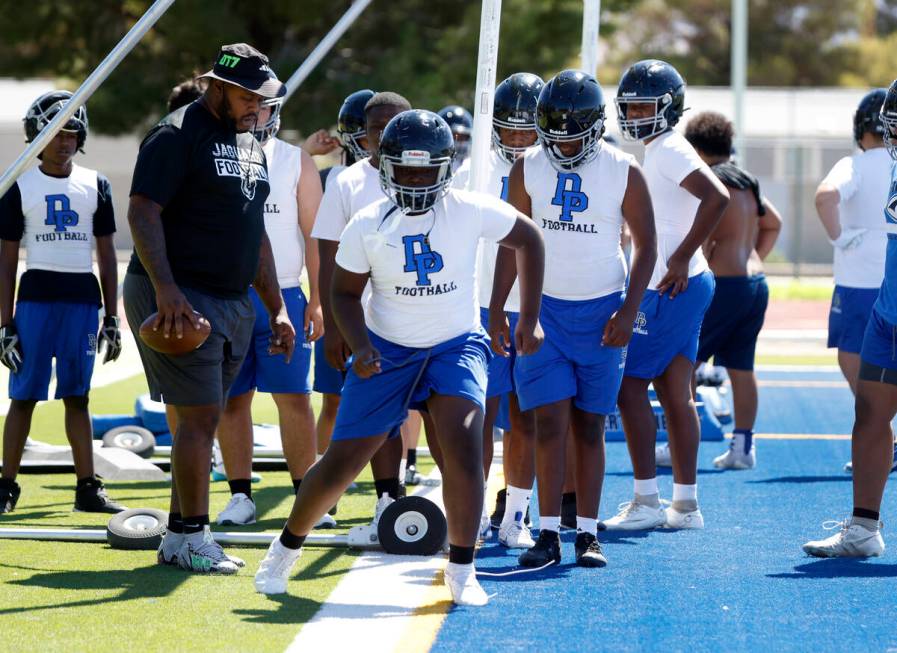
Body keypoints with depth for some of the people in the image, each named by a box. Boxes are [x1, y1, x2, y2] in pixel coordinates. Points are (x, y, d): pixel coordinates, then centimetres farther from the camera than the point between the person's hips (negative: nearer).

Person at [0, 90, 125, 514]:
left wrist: (111, 318, 8)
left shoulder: (95, 186, 8)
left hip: (83, 299, 2)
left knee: (77, 397, 5)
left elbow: (106, 256, 11)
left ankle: (87, 488, 5)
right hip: (36, 298, -2)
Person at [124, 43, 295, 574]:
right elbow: (143, 213, -17)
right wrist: (166, 290, -28)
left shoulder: (251, 145, 18)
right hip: (179, 299, -8)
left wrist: (277, 307, 20)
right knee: (201, 415, -10)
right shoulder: (177, 136, -10)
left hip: (233, 303, 8)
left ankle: (179, 537, 15)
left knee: (202, 420, 9)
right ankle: (192, 536, -4)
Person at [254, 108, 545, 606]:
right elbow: (345, 292, 2)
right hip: (387, 349, 1)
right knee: (342, 463, 0)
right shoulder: (367, 226, -10)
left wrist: (529, 318, 3)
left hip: (457, 345, -1)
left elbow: (527, 239, 3)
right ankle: (286, 549, 26)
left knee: (463, 444, -24)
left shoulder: (471, 211, -12)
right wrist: (360, 346, -15)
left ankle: (462, 571, -9)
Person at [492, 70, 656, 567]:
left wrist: (628, 311, -8)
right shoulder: (527, 170, 0)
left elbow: (645, 246, 1)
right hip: (544, 307, 1)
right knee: (550, 421, -7)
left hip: (601, 313, -1)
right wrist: (497, 310, 2)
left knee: (589, 425, 3)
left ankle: (588, 533, 8)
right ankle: (548, 533, -6)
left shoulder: (623, 173, -5)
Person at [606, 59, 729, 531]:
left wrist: (682, 259, -22)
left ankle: (646, 501, -3)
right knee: (674, 393, 10)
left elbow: (717, 197, -26)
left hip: (670, 290, -10)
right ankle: (686, 505, 12)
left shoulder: (669, 150, -14)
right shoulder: (653, 152, 16)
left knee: (630, 385, -6)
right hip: (680, 289, 10)